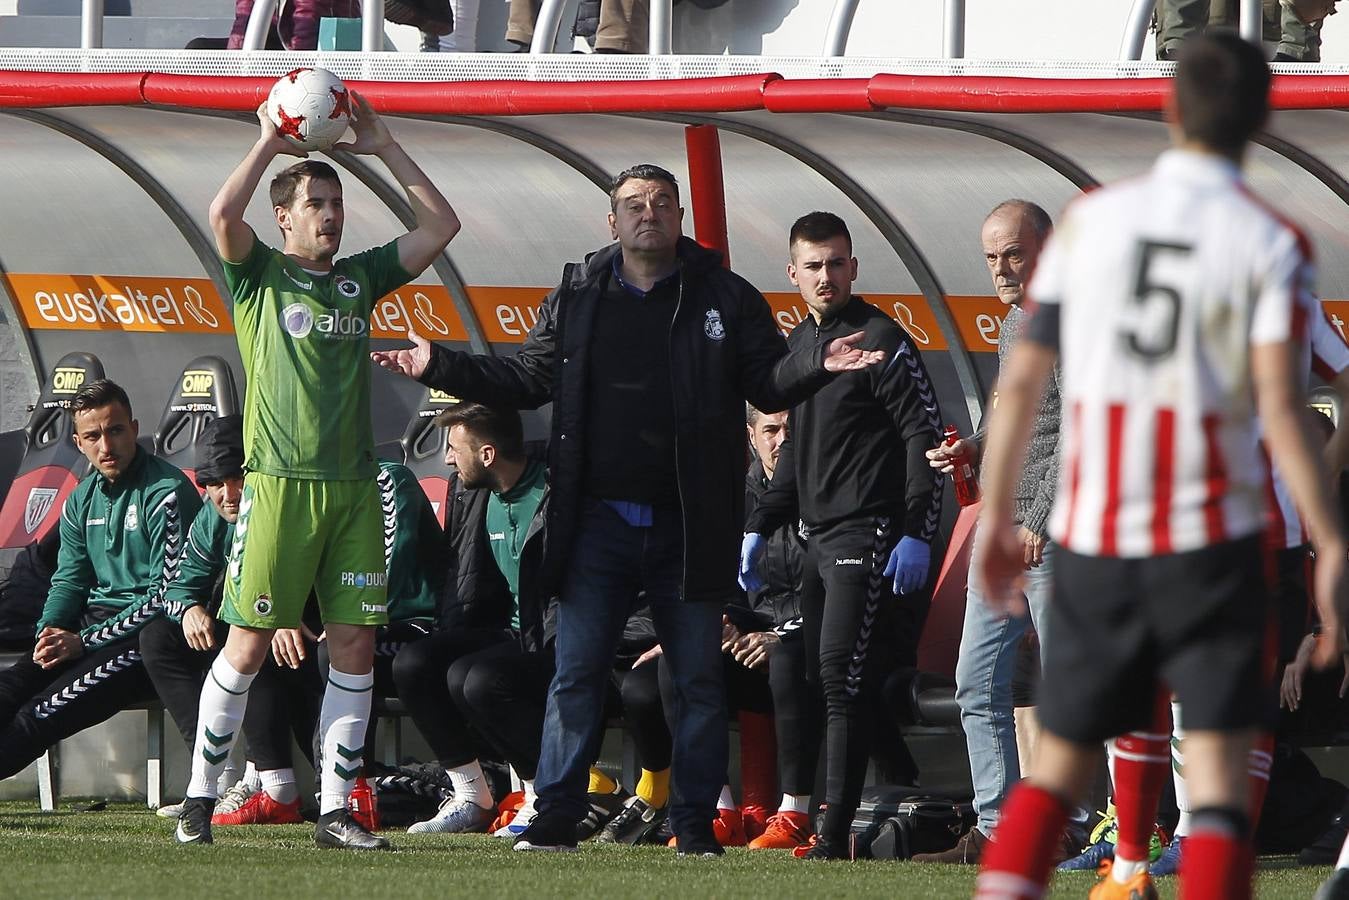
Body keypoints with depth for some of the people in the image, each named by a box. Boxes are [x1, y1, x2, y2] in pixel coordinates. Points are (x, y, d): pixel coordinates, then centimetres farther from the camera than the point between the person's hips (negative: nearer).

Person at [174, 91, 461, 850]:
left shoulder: (359, 278, 16)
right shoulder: (262, 275, 4)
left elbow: (441, 224, 14)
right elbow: (223, 214, -15)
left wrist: (383, 146, 10)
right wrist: (271, 142, -8)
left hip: (354, 486, 5)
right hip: (280, 482, -5)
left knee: (356, 645, 1)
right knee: (249, 646, -3)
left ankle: (336, 810, 6)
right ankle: (201, 797, 7)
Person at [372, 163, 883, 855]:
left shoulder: (725, 299, 3)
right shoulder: (576, 298, 8)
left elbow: (767, 383, 3)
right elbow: (527, 380, 14)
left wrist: (817, 364, -17)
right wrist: (440, 367, 5)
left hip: (689, 529, -1)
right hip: (598, 519, 1)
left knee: (698, 679, 3)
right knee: (576, 673, -1)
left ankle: (695, 823, 9)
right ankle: (556, 818, 2)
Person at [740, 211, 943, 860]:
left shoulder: (881, 341, -7)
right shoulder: (797, 346, 18)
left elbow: (924, 437, -11)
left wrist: (917, 535, -18)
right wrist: (760, 527, 20)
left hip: (869, 536, -9)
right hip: (819, 538, 9)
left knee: (843, 679, -15)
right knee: (824, 679, 5)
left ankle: (836, 832, -17)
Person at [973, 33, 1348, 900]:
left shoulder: (1090, 219, 4)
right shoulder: (1270, 243, -5)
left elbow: (1021, 381, 6)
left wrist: (996, 513, 17)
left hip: (1092, 542, 3)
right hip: (1210, 541, -3)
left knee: (1060, 761, 12)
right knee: (1218, 770, -2)